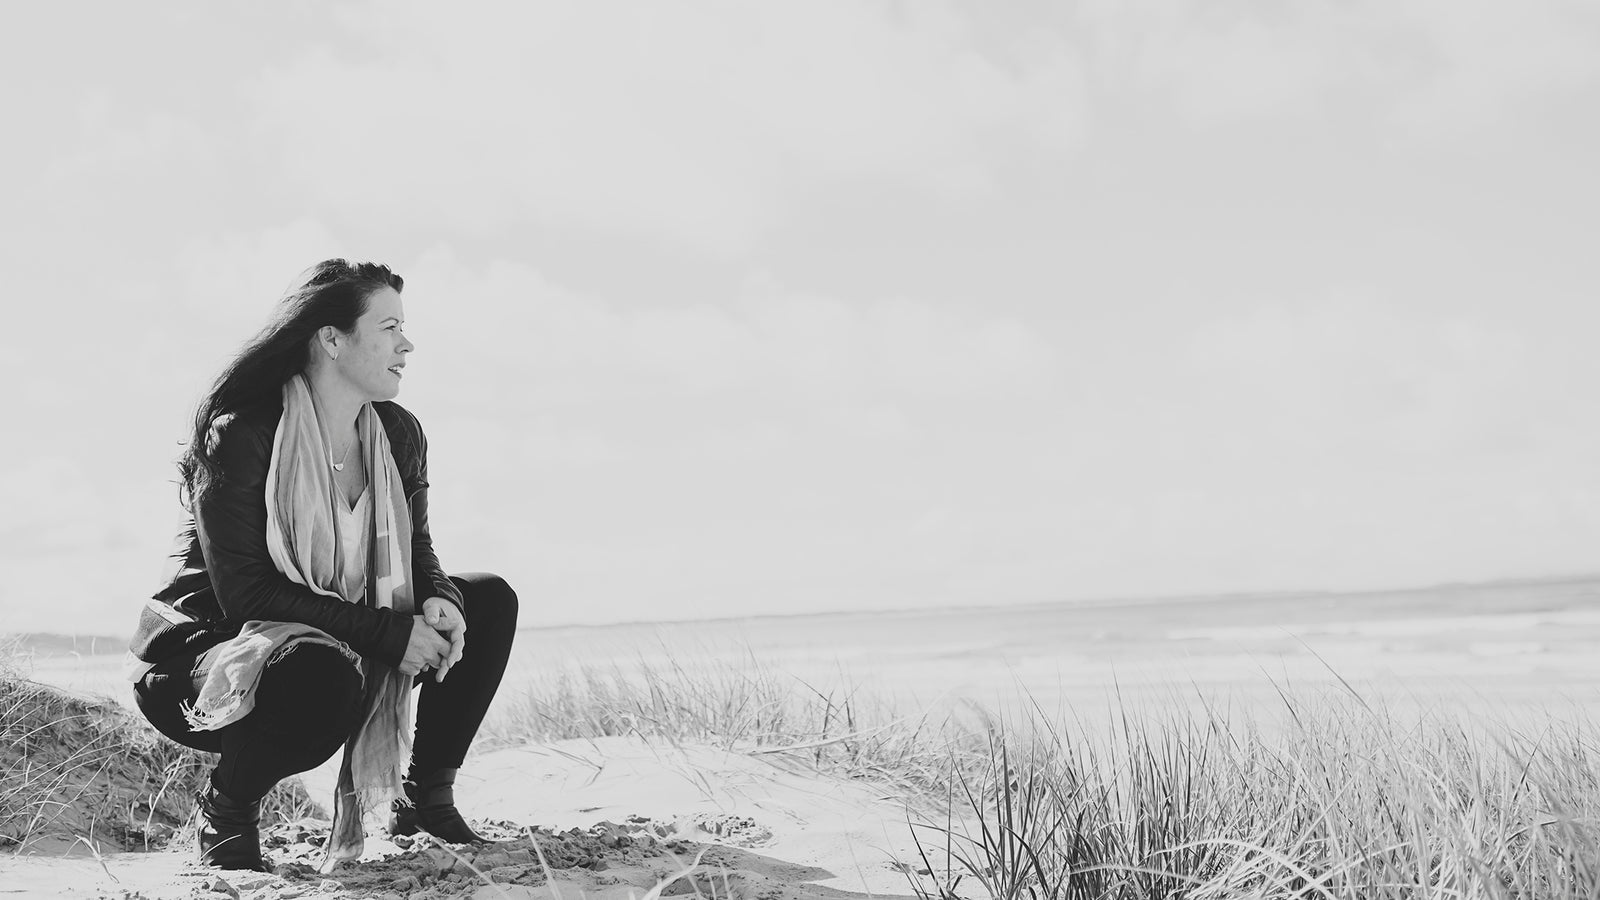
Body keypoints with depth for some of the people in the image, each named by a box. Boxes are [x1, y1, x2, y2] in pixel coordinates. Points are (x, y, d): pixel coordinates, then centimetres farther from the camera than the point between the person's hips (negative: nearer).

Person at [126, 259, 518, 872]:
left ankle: (426, 796, 6)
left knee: (489, 601, -3)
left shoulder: (398, 433, 1)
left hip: (344, 644, 8)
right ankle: (227, 811, -9)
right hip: (211, 648, -7)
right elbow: (246, 592, -26)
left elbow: (413, 549, 6)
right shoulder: (242, 435, -21)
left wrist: (438, 599, -20)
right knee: (326, 673, -40)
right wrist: (391, 633, -30)